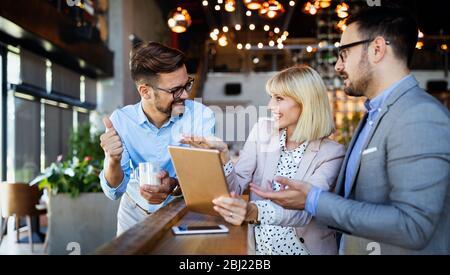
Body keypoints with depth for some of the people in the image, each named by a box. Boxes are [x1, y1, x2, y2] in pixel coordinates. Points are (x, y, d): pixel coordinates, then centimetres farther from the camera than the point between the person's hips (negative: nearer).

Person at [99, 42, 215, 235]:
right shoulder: (120, 120, -12)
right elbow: (114, 192, -12)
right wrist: (114, 161, -32)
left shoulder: (202, 116, -16)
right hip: (135, 212, 2)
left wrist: (174, 186, -37)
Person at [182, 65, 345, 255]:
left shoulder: (332, 153, -9)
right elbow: (236, 187, -1)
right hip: (257, 247, 3)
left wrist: (255, 211, -39)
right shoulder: (262, 131, 1)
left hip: (304, 249, -3)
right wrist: (222, 155, -19)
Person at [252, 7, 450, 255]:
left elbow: (412, 226, -28)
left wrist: (314, 202, -25)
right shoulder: (376, 114, 9)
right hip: (353, 246, 8)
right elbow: (354, 197, 9)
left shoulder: (420, 117, -22)